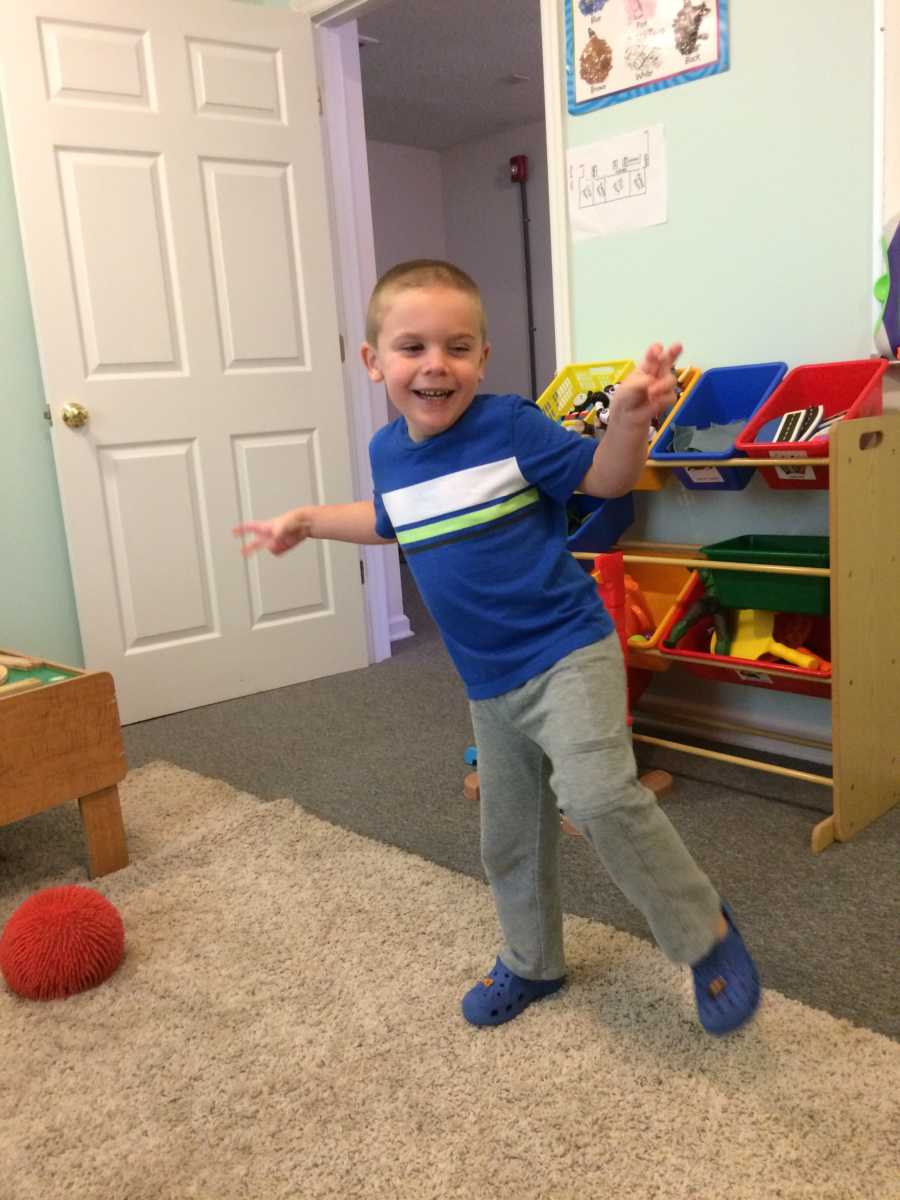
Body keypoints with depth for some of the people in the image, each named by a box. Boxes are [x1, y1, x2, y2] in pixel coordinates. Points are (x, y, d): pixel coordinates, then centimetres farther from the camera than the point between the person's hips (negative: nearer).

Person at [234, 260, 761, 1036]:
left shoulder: (510, 426, -12)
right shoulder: (388, 453, 4)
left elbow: (604, 478, -7)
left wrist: (630, 417, -26)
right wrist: (306, 522, 22)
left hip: (566, 651, -6)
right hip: (489, 683, 6)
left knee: (596, 793, -29)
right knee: (509, 838, 17)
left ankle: (705, 930, -5)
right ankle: (532, 964, 42)